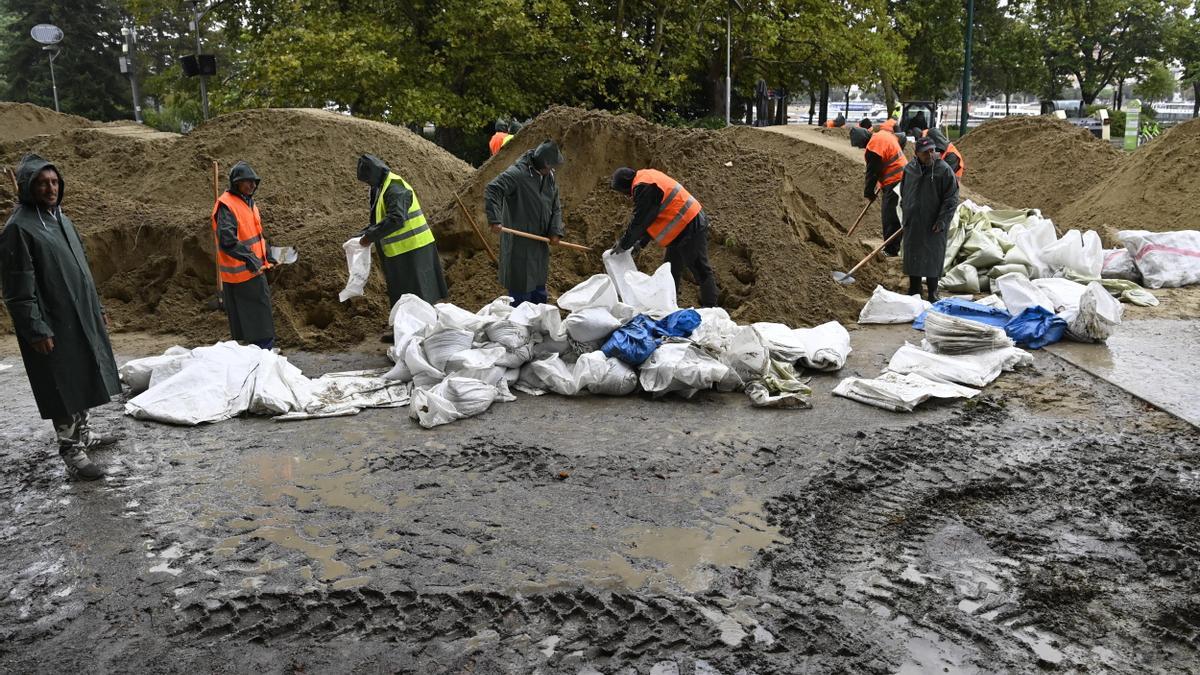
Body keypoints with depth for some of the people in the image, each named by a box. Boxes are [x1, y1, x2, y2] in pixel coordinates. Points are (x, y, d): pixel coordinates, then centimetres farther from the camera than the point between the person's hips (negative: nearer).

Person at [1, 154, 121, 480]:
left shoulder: (61, 219, 11)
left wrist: (97, 308, 19)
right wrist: (36, 330, -19)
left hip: (81, 318, 9)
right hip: (54, 325, -8)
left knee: (84, 378, 19)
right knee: (64, 388, -3)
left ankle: (84, 434, 34)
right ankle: (72, 454, 6)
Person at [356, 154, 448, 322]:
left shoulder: (396, 188, -19)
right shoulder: (380, 189, 14)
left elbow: (396, 219, -31)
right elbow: (377, 220, 21)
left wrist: (371, 236, -25)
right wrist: (363, 234, 5)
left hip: (412, 249, -10)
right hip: (398, 251, 10)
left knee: (416, 295, -4)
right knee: (400, 294, 16)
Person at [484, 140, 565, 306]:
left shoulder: (549, 177, 8)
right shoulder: (517, 174, -17)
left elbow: (556, 208, 14)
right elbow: (491, 190, -23)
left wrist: (555, 231, 0)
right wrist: (495, 220, -31)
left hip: (540, 244, 8)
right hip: (519, 244, -8)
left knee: (539, 292, 20)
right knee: (521, 292, -1)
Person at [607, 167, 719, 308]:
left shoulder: (643, 187, -18)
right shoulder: (647, 179, 14)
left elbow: (639, 220, -15)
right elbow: (648, 218, 19)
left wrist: (623, 245, -4)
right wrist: (641, 242, 18)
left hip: (690, 227, -11)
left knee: (701, 270, -6)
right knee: (671, 269, 17)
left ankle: (710, 309, -2)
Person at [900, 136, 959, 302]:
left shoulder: (944, 170, -10)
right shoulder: (909, 169, 2)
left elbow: (951, 198, -9)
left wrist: (942, 221, -14)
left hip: (934, 225, -4)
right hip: (912, 223, 4)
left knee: (933, 258, 2)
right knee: (912, 256, 10)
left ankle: (932, 293, 14)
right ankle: (914, 290, 24)